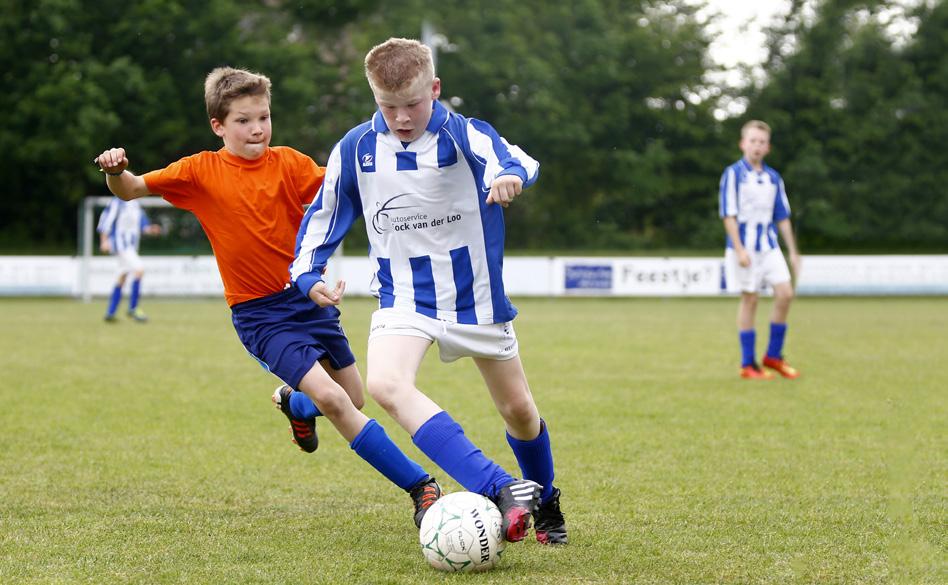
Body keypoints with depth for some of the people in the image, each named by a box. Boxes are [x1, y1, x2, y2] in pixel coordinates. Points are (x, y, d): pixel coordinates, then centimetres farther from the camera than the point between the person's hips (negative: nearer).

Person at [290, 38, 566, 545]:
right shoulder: (355, 150, -6)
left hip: (476, 296, -1)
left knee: (518, 410, 11)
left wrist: (510, 174, -57)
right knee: (384, 383, -30)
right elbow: (322, 214, 8)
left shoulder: (463, 136, -14)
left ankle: (543, 500, 43)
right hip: (404, 298, 1)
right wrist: (307, 273, -6)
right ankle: (501, 490, -38)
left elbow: (515, 160, -34)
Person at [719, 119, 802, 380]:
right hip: (745, 246, -5)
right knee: (749, 299, -2)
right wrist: (739, 249, -16)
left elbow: (783, 217, 16)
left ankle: (773, 355, 8)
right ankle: (748, 364, 6)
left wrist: (793, 251, 12)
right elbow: (729, 215, -9)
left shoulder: (773, 178, 11)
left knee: (785, 293, -6)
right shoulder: (733, 174, -6)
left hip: (769, 246, 5)